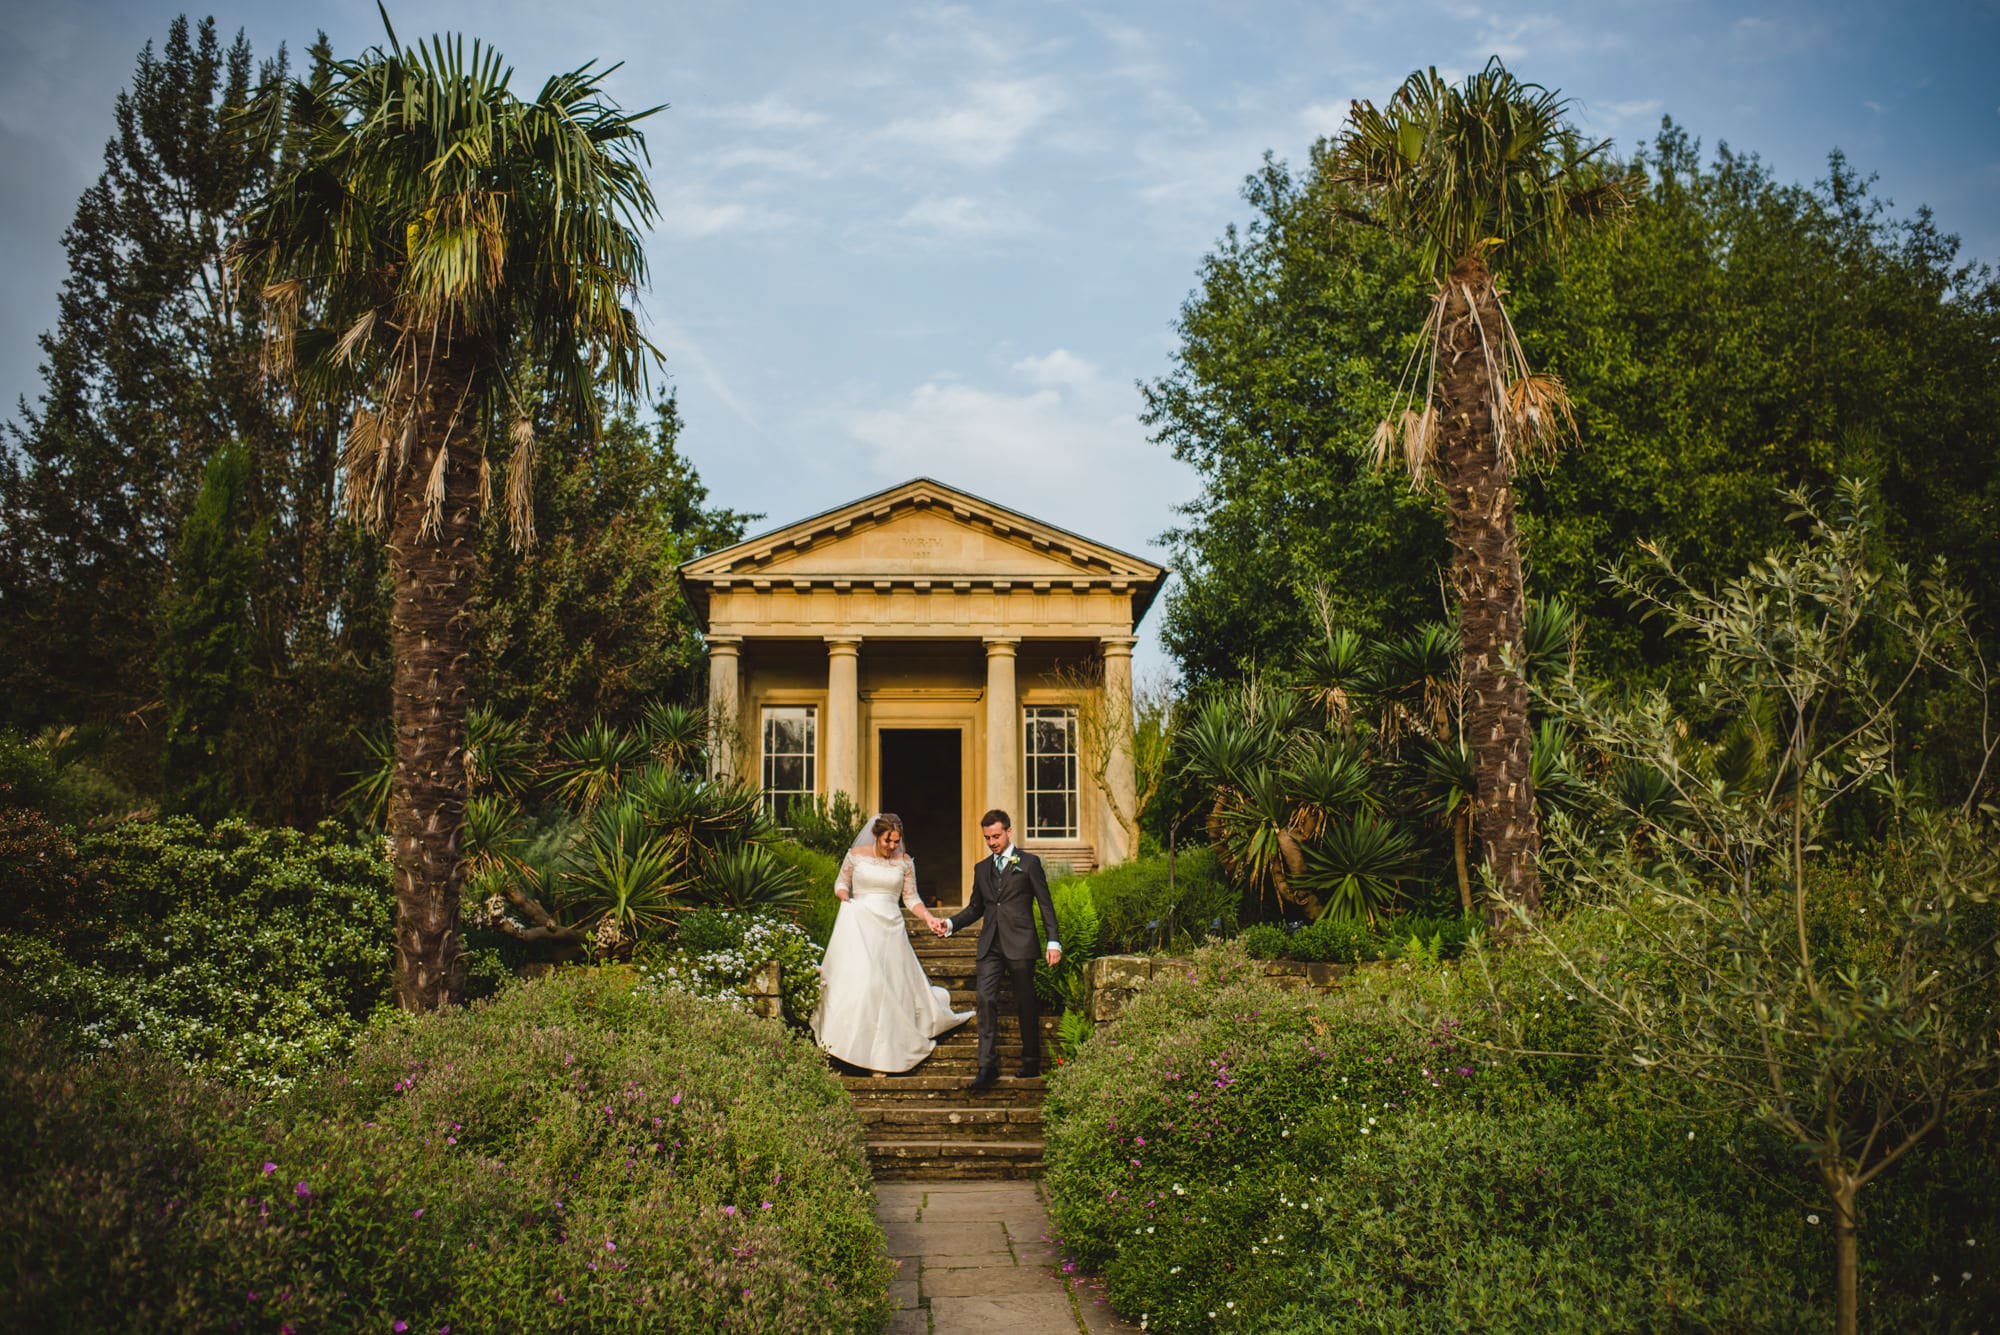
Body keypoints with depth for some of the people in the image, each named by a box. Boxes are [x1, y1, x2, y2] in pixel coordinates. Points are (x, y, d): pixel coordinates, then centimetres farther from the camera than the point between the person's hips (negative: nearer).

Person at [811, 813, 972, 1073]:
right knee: (857, 979, -13)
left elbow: (911, 898, 9)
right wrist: (845, 898, -8)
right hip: (859, 924, -2)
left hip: (890, 928, 2)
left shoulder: (905, 862, 5)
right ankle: (855, 1043, -6)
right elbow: (841, 882, 13)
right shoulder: (856, 855, 2)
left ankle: (887, 1048, 14)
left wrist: (928, 917, -6)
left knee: (893, 983, 1)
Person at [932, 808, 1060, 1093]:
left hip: (1020, 944, -3)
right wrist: (949, 924, 6)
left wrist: (1053, 942, -6)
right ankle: (987, 1067, -10)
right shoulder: (981, 869, 16)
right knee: (985, 1000, -10)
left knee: (1025, 1004, 4)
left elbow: (1046, 904, 1)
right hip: (990, 946, 4)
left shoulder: (1029, 863, 3)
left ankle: (1031, 1062, 20)